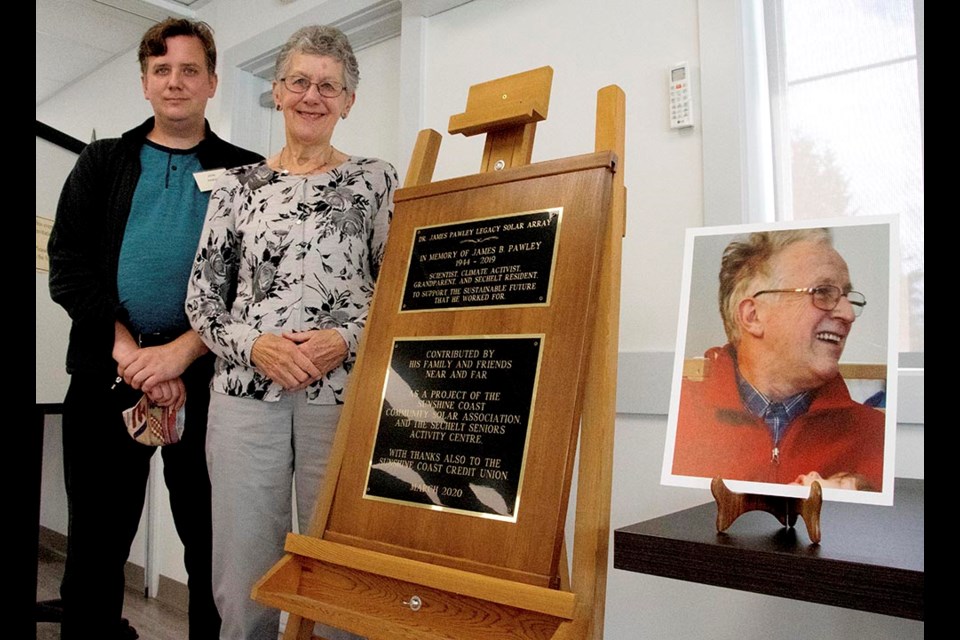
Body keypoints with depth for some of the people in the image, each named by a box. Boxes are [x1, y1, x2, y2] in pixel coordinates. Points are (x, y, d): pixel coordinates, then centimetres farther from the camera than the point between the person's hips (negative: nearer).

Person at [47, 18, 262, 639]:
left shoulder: (246, 173, 6)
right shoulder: (101, 162, 13)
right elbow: (68, 265, 3)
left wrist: (180, 352, -14)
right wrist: (125, 346, -11)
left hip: (209, 376, -2)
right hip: (105, 375, 2)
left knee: (214, 540, 6)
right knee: (96, 541, 12)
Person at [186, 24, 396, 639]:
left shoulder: (376, 181, 5)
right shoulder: (238, 186, 10)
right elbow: (202, 297, 9)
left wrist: (346, 339, -13)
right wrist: (253, 344, -8)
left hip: (343, 392, -1)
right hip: (246, 391, 2)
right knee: (242, 583, 10)